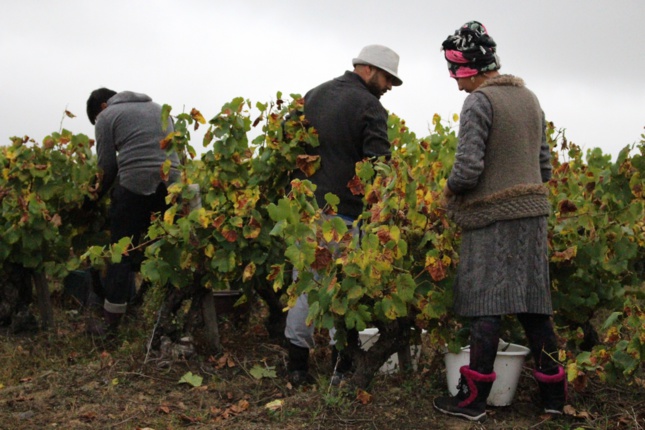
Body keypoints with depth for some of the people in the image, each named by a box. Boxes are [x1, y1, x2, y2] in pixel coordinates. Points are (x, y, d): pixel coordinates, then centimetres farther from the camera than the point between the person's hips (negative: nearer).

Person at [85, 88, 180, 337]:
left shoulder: (106, 117, 8)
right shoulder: (157, 108, 25)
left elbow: (107, 166, 3)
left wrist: (98, 195, 17)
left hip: (134, 185, -5)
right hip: (170, 183, 5)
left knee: (122, 254, 2)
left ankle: (110, 324, 6)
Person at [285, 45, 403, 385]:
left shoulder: (313, 96, 15)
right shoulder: (369, 106, -9)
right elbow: (378, 163, -18)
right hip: (343, 211, -6)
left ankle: (297, 365, 16)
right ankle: (341, 368, 10)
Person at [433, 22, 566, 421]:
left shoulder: (480, 101, -12)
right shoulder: (530, 99, 12)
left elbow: (468, 167, -19)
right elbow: (545, 165, 16)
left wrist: (450, 190, 0)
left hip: (492, 216, -7)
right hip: (533, 212, 7)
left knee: (486, 304, -3)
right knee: (533, 301, 13)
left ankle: (473, 398, 4)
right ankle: (554, 392, 20)